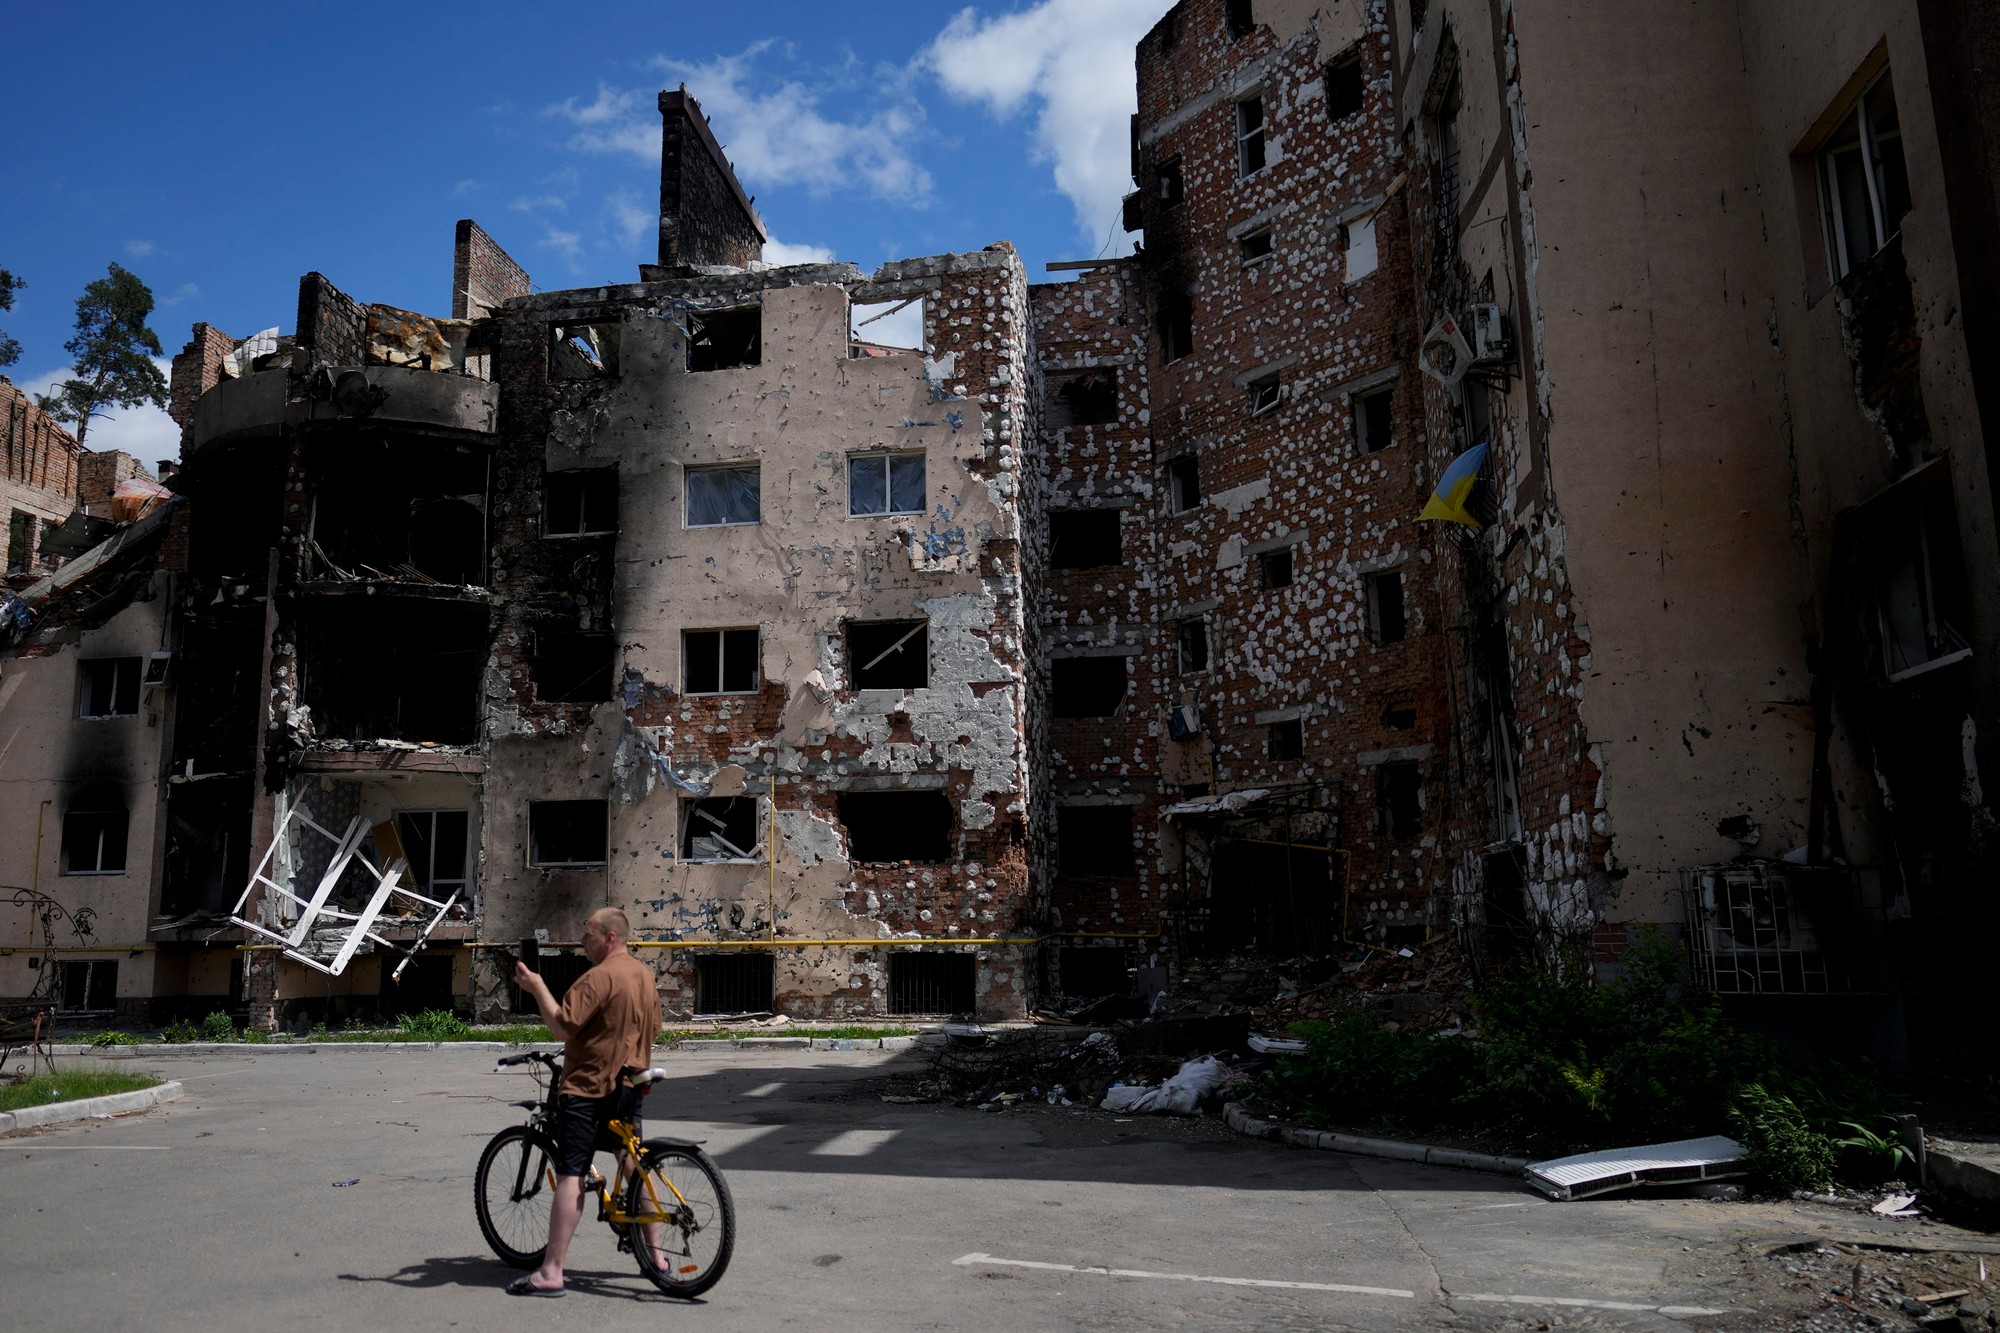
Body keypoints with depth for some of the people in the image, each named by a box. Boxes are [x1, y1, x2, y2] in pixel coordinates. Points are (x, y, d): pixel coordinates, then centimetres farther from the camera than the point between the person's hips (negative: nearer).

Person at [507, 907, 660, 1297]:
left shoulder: (598, 977, -17)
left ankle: (551, 1272, -8)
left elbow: (562, 1027, -22)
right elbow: (652, 1028, 19)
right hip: (630, 1086, 8)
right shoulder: (646, 975, 10)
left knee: (570, 1176, -7)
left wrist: (537, 988, -15)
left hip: (589, 1089, -8)